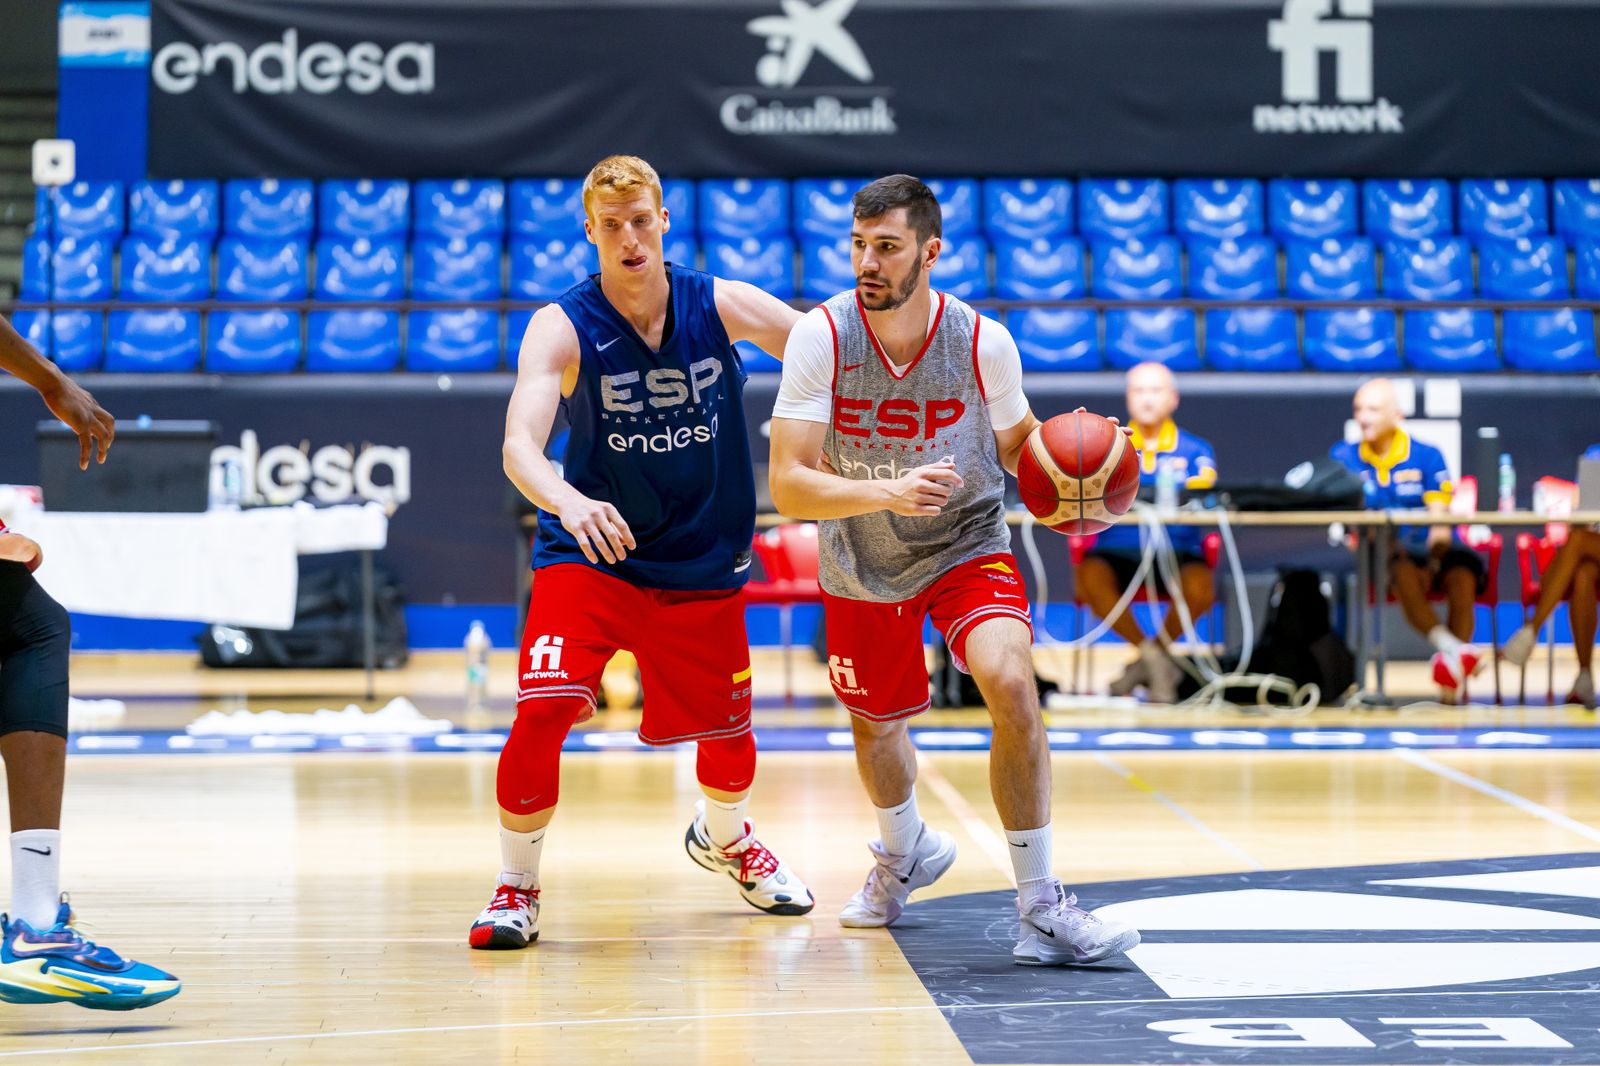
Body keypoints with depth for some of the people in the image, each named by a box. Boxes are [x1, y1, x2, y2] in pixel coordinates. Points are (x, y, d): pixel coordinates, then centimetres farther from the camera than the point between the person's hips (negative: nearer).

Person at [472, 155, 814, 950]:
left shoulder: (721, 305, -9)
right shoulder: (562, 328, -17)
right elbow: (519, 446, -30)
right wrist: (570, 502, -50)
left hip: (702, 563, 3)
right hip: (588, 555, -3)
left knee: (727, 729, 13)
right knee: (543, 709, -22)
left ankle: (723, 838, 49)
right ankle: (516, 887, -1)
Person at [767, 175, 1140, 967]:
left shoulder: (983, 343, -20)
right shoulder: (822, 337, -23)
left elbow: (1014, 441, 1)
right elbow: (788, 485, -26)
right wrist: (888, 493, -42)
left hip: (965, 545, -2)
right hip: (861, 560, 2)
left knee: (1010, 680, -28)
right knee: (874, 722, 20)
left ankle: (1040, 908, -19)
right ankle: (906, 851, 55)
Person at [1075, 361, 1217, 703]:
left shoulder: (1195, 451, 12)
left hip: (1178, 550, 0)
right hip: (1118, 550, 0)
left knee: (1199, 586, -33)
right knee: (1089, 578, -33)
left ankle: (1159, 647, 2)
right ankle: (1152, 656, -10)